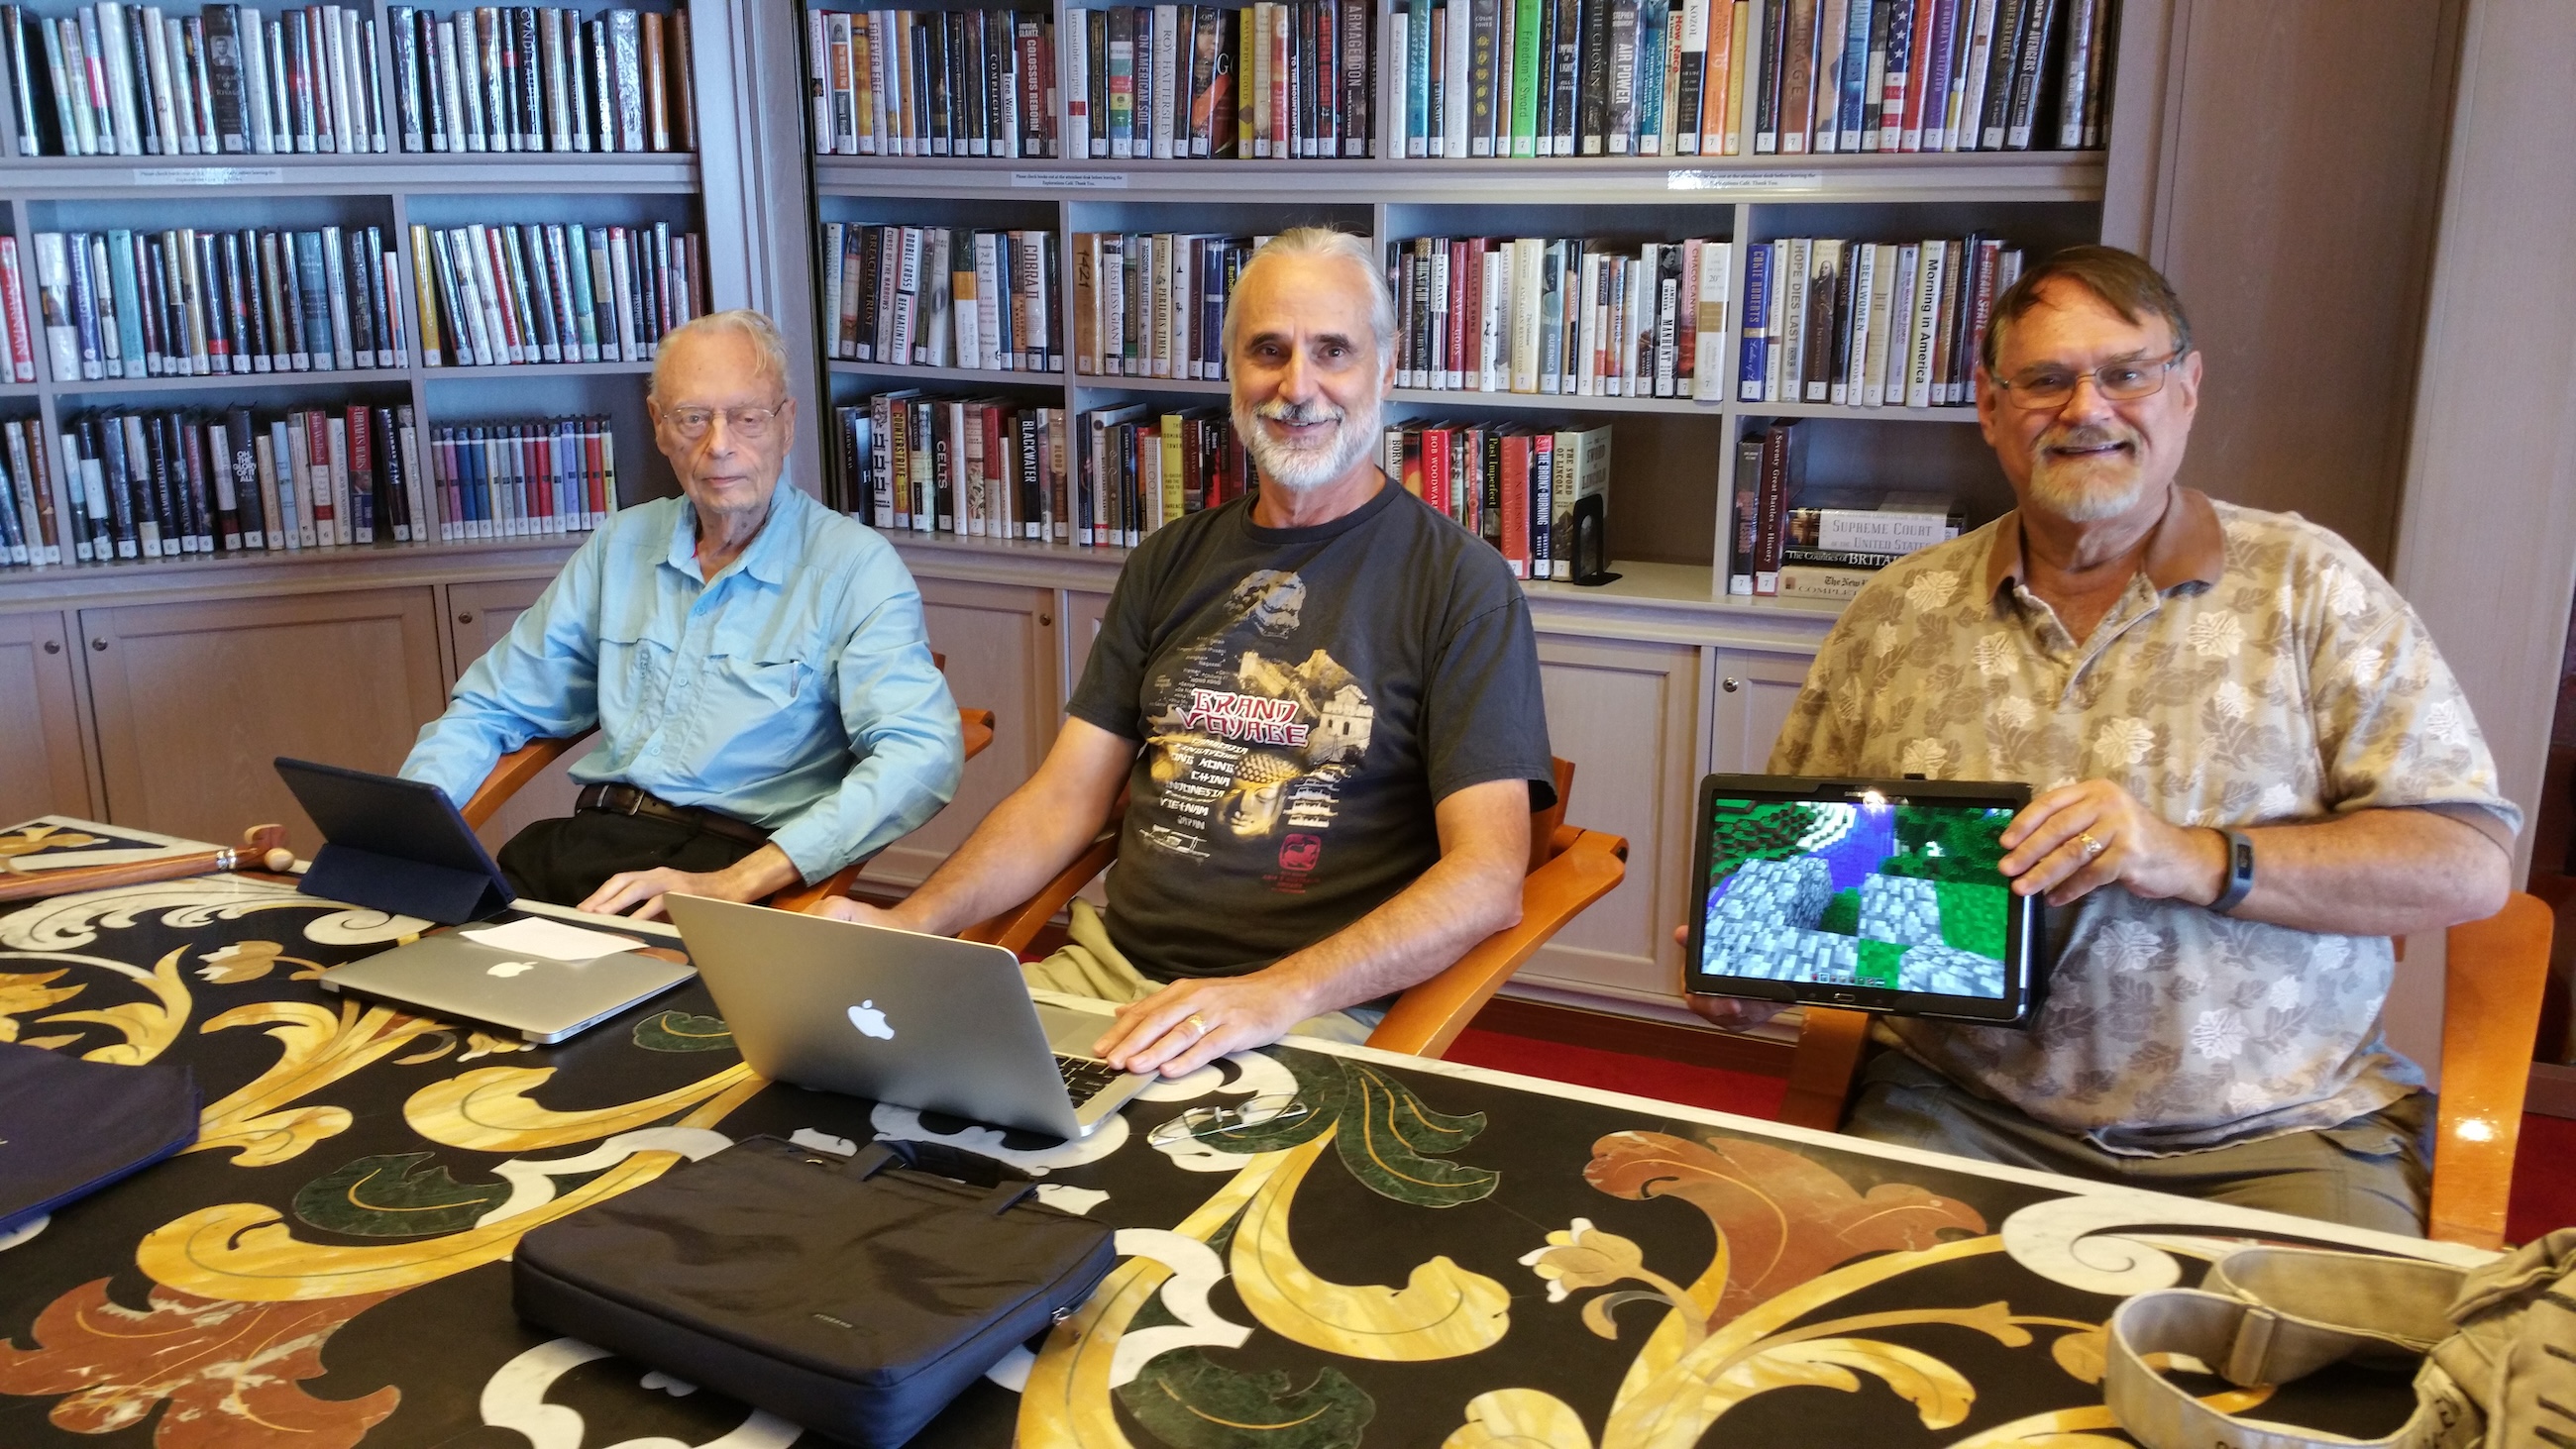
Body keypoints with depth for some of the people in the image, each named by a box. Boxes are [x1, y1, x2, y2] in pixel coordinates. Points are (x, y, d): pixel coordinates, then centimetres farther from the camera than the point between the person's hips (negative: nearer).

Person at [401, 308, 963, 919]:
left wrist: (732, 884, -26)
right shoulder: (619, 545, 16)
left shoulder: (855, 566, -3)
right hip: (589, 840, 5)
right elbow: (493, 706, 23)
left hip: (742, 862, -5)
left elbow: (921, 753, -17)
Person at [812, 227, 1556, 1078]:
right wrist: (908, 924, -5)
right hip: (1109, 969, 5)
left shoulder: (1460, 583, -5)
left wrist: (1276, 995, -27)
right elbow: (1063, 801, 12)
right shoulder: (1170, 562, 14)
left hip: (1318, 1010, -5)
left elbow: (1487, 879, -14)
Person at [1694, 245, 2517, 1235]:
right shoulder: (1898, 615, 8)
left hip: (2272, 1134, 0)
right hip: (1961, 1112, 1)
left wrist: (2192, 859, -17)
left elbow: (2471, 862, -4)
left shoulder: (2310, 587, 2)